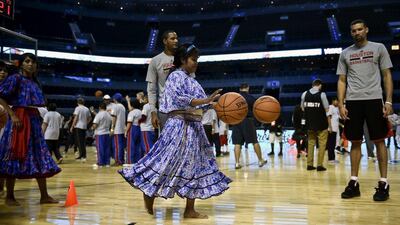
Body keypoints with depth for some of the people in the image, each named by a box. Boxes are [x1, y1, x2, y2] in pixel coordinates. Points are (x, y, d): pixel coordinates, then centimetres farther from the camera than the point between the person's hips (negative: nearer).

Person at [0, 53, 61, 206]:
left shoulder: (35, 82, 17)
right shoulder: (15, 79, -3)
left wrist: (37, 119, 14)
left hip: (34, 119, 7)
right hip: (19, 119, -7)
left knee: (40, 158, 4)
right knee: (14, 158, -2)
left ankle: (44, 196, 8)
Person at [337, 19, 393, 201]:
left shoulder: (379, 48, 6)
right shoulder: (345, 53, 12)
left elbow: (387, 75, 4)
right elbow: (342, 80, 11)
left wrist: (388, 101, -7)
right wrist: (341, 104, 0)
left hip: (374, 99, -2)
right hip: (352, 101, 2)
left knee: (379, 140, 0)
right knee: (355, 142, 5)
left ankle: (383, 183, 5)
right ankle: (354, 182, 10)